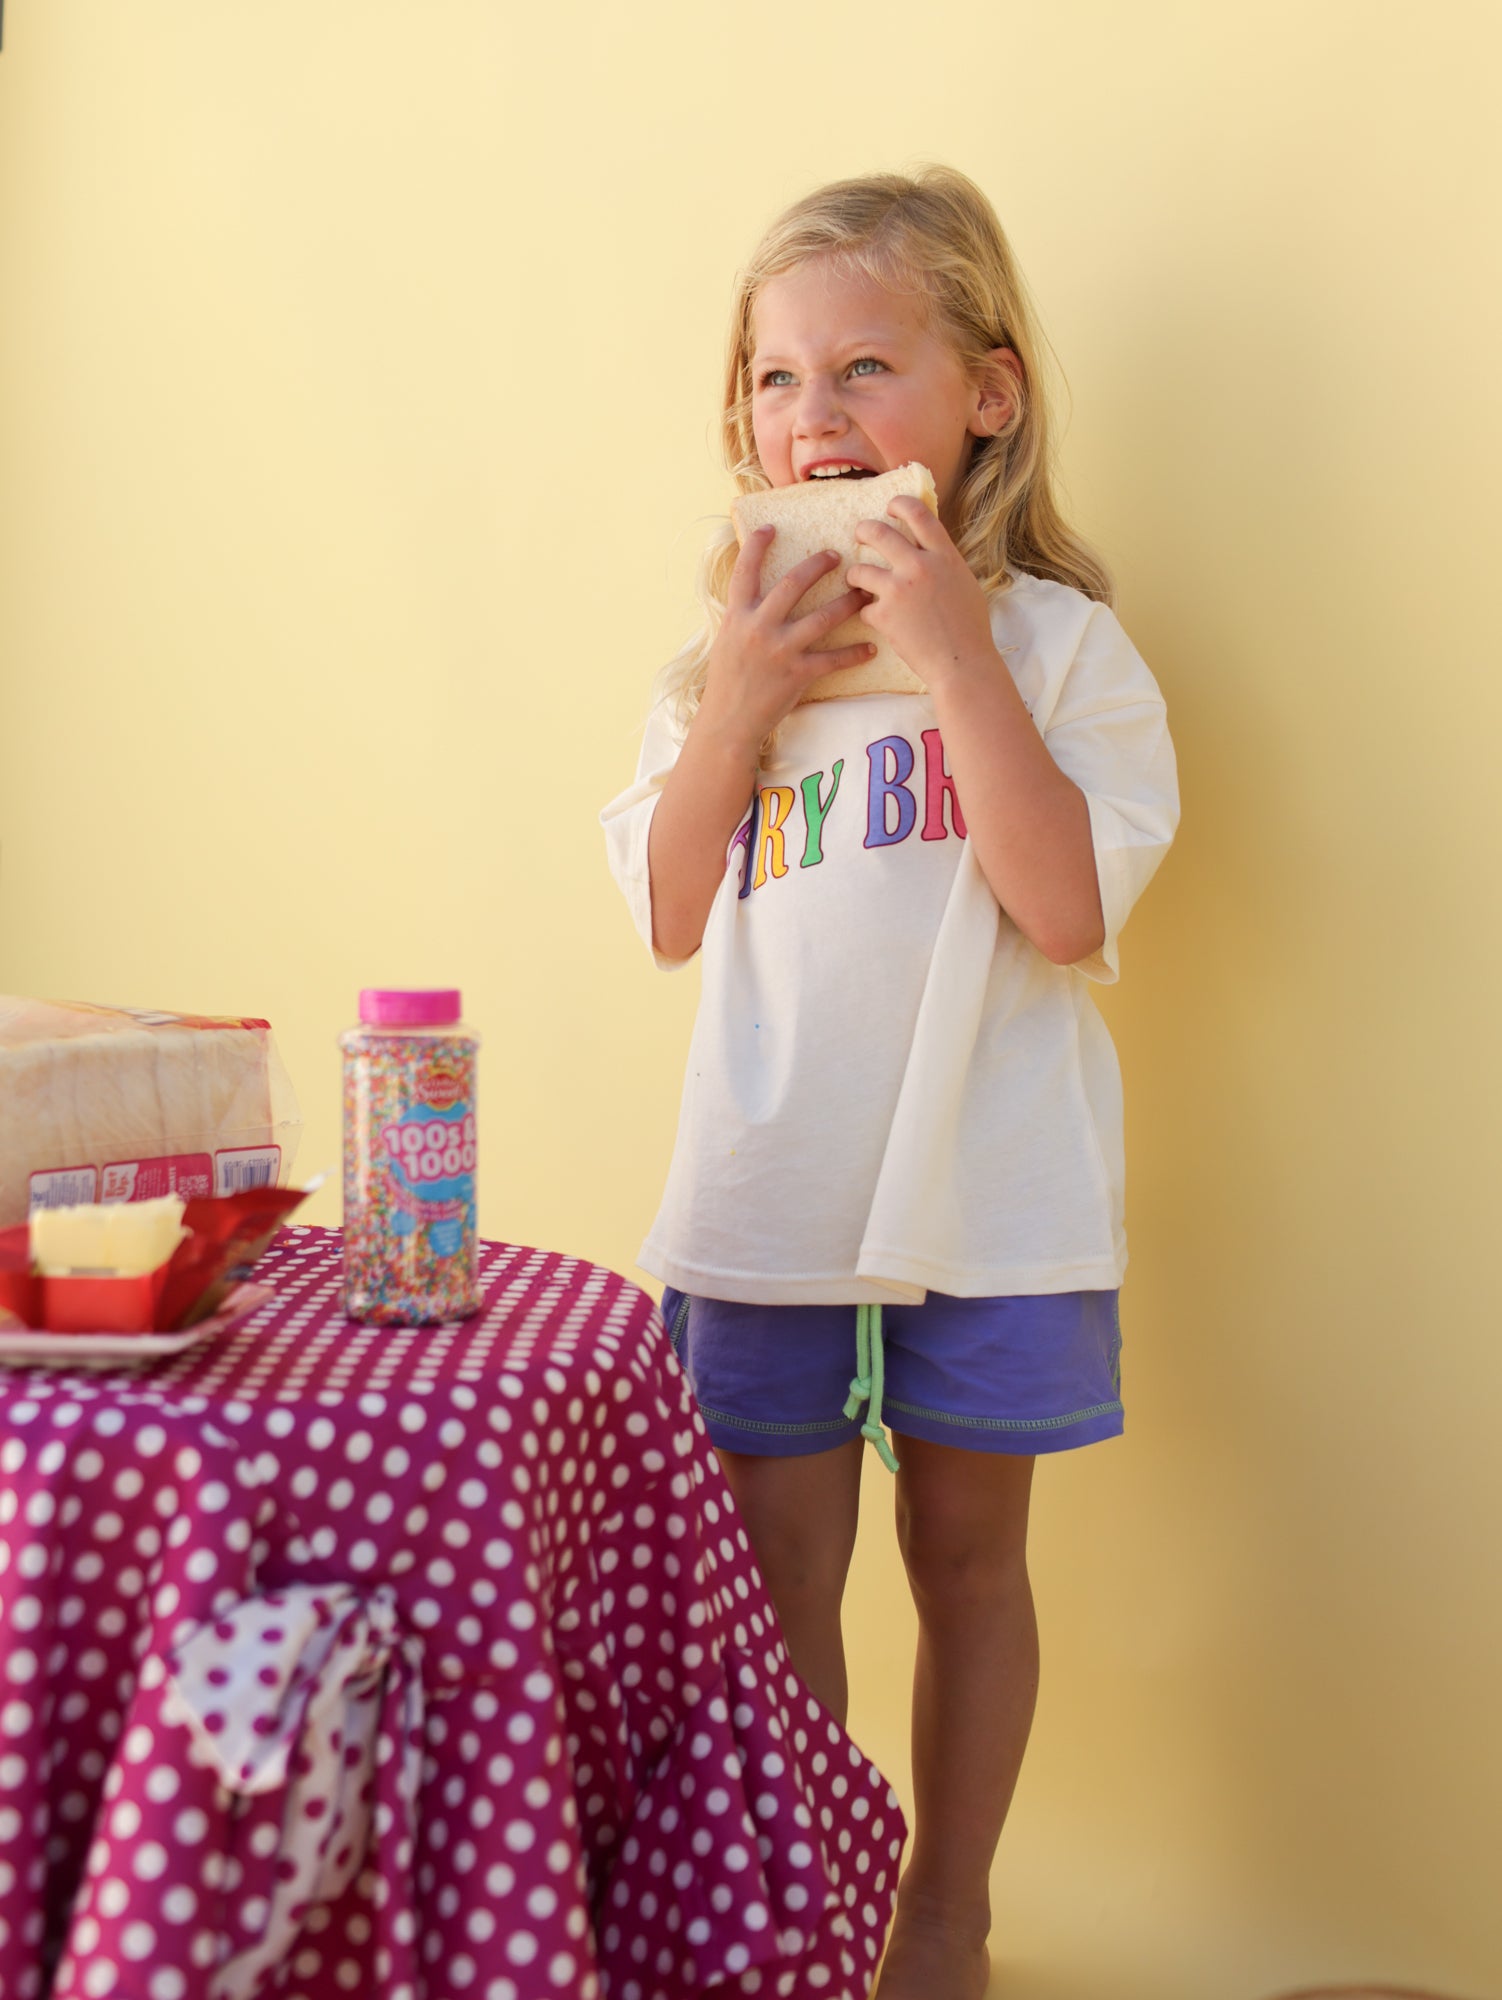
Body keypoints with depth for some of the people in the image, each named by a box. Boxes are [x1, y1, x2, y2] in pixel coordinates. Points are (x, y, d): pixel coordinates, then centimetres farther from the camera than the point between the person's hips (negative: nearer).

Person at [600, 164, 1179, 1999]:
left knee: (965, 1554, 13)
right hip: (766, 1203, 3)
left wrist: (954, 655, -20)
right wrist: (739, 702, -10)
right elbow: (672, 919, 2)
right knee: (775, 1567, 10)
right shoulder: (729, 645, 7)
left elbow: (1066, 908, -17)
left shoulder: (1054, 640, -5)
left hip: (987, 1205, -2)